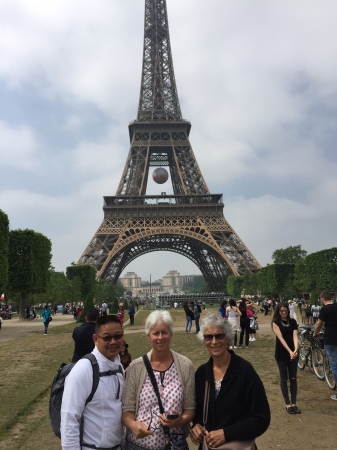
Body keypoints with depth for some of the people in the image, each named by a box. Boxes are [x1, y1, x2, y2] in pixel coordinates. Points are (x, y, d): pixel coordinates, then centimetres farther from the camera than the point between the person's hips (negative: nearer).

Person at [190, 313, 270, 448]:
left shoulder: (244, 370, -19)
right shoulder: (201, 372, -5)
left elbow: (261, 419, -17)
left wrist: (226, 433, -23)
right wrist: (197, 425, -10)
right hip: (207, 443, 4)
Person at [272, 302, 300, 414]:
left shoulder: (293, 322, 1)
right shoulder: (275, 322, -8)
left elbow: (295, 336, -12)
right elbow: (281, 338, -18)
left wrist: (296, 349, -30)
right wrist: (290, 351, -30)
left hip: (293, 353, 3)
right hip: (281, 354, -3)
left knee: (293, 378, 8)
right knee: (284, 379, 5)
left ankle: (294, 404, 18)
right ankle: (288, 404, 15)